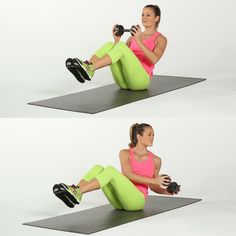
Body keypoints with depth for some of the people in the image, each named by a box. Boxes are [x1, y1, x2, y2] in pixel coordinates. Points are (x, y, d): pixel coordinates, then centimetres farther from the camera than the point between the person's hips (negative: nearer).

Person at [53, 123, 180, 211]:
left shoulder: (155, 160, 10)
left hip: (137, 200, -3)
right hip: (120, 202, 3)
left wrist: (167, 191, 1)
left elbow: (153, 186, 20)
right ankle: (74, 195, -40)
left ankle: (77, 192, -42)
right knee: (98, 168, -20)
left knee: (110, 170, -27)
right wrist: (153, 180, -15)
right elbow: (127, 174, -8)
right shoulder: (125, 153, 9)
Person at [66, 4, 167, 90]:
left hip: (140, 79, -6)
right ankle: (86, 68, -41)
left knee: (122, 46, -29)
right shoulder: (134, 36, 25)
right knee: (110, 45, -17)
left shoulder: (160, 39, 6)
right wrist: (117, 40, 2)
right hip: (124, 81, 6)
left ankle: (89, 69, -49)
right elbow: (120, 54, 17)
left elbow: (154, 59, -15)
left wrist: (139, 41, -21)